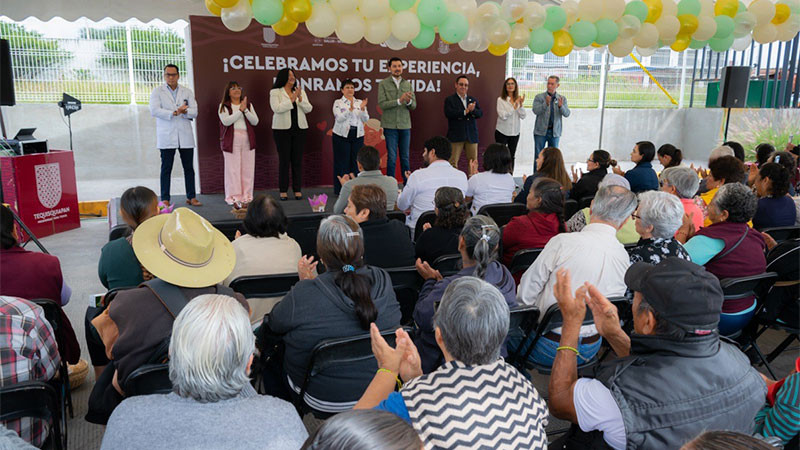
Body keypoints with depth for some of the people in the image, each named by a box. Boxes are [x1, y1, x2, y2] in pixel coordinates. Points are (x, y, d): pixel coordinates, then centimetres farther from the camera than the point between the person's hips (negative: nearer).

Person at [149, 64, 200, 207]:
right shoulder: (157, 92, 5)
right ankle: (165, 199, 4)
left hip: (185, 135, 2)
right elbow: (154, 111, -9)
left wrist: (184, 111, -19)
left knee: (189, 168, 4)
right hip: (166, 137, -2)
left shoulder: (187, 92, 12)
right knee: (166, 168, 0)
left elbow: (194, 112, 2)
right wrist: (174, 112, -17)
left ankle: (191, 197, 11)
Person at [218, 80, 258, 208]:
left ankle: (246, 197, 8)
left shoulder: (248, 105, 16)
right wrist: (240, 110, -12)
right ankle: (235, 198, 0)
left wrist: (245, 110, -10)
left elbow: (255, 121, 3)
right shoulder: (224, 106, 5)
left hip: (247, 140, 3)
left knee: (247, 170, 2)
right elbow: (226, 121, -12)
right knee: (233, 170, -5)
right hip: (231, 141, -3)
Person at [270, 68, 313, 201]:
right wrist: (291, 99, -13)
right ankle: (283, 191, 6)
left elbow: (308, 109, 4)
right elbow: (277, 108, -14)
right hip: (282, 129, -3)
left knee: (298, 160, 3)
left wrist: (300, 98, -11)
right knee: (284, 160, -1)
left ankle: (298, 190, 9)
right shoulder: (275, 92, 1)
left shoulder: (301, 91, 12)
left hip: (299, 129, 3)